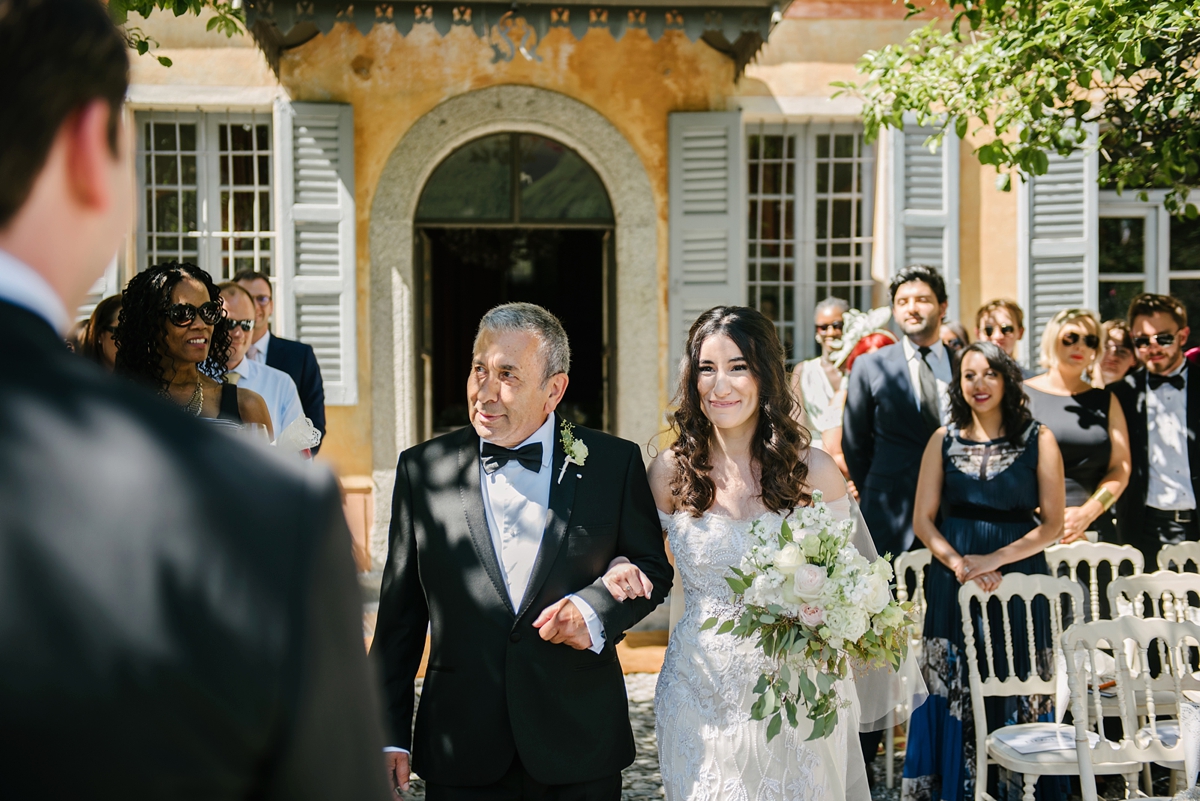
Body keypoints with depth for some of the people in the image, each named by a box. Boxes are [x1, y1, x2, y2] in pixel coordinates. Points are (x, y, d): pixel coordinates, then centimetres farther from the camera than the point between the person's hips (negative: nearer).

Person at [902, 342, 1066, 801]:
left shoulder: (1038, 440, 1)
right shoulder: (944, 439, 6)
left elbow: (1052, 524, -2)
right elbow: (922, 519, 5)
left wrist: (993, 559, -12)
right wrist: (958, 562, -11)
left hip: (1018, 577, -1)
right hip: (953, 583, 2)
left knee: (1018, 698, 3)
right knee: (954, 697, 4)